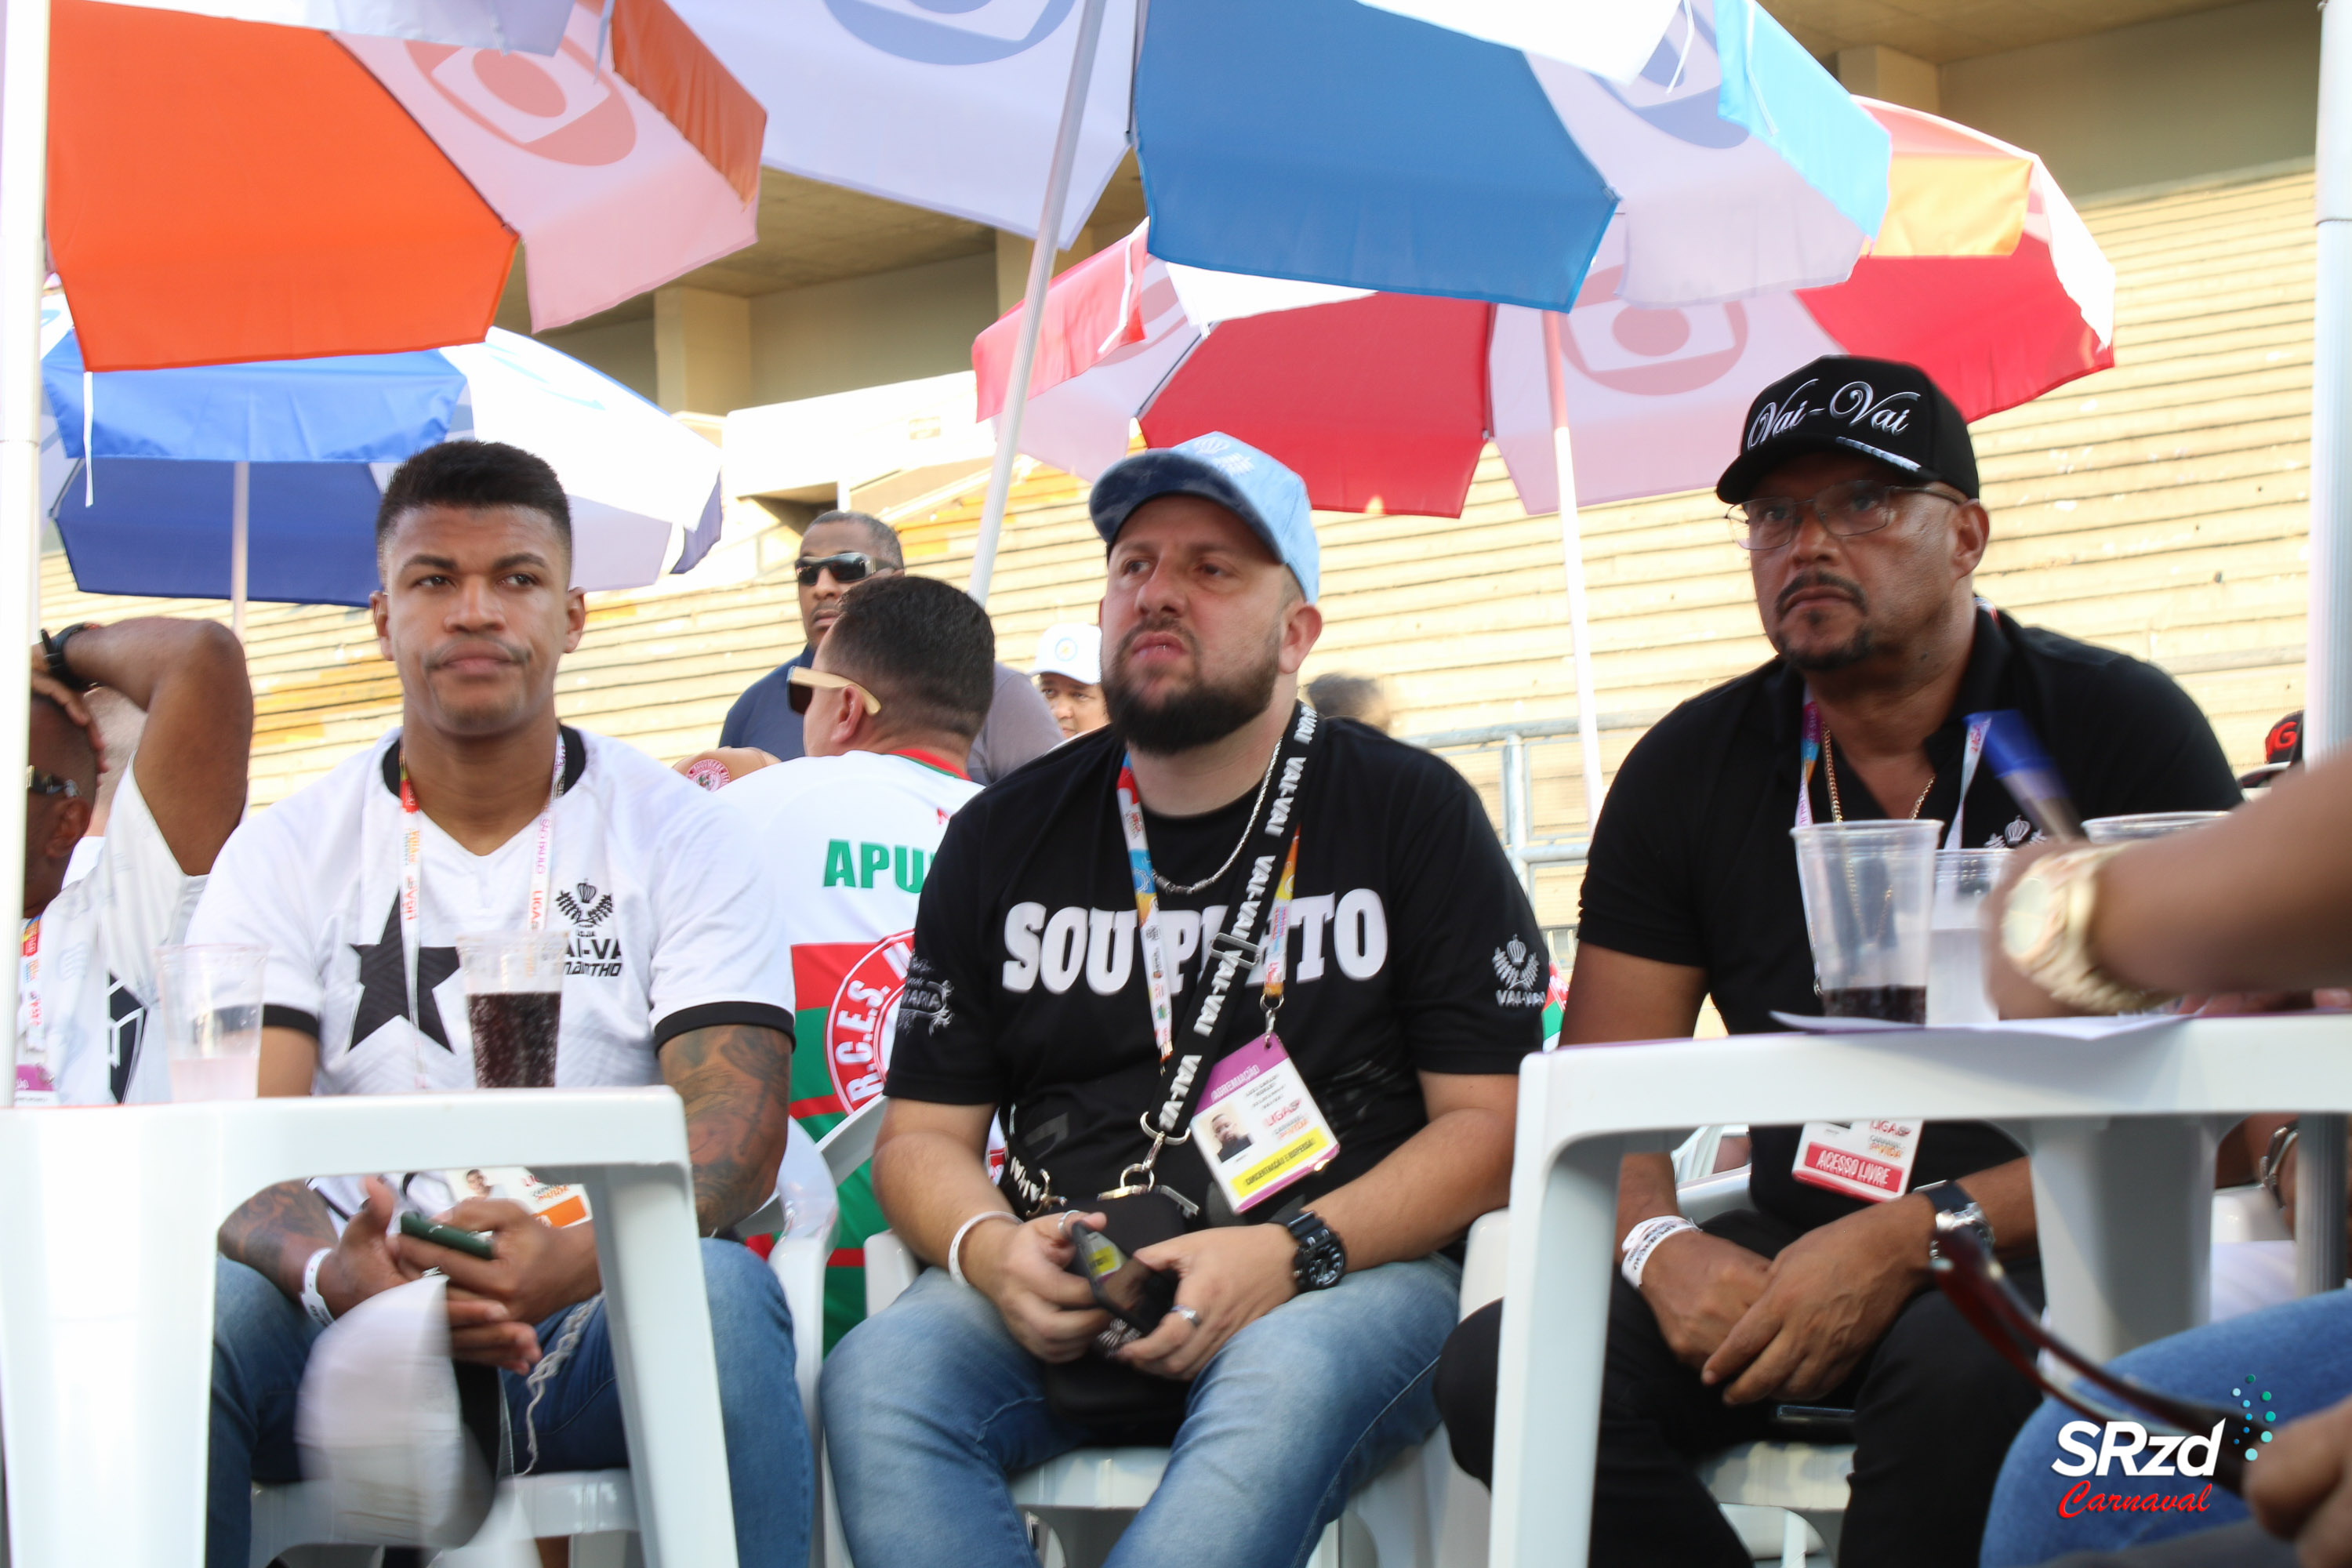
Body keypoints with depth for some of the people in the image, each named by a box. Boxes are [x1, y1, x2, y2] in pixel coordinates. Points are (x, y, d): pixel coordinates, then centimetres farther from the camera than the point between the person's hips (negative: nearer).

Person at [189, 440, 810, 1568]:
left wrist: (572, 1261, -29)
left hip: (605, 1314, -1)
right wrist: (334, 1271, -29)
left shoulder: (675, 835, 5)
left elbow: (736, 1123, -7)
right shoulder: (286, 853, 8)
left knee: (724, 1291, -34)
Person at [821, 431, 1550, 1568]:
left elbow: (1490, 1122, 2)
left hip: (1347, 1269, -2)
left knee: (1288, 1382, -39)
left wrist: (1292, 1254, -15)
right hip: (1063, 1297, 3)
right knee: (874, 1380, -30)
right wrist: (989, 1251, -9)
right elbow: (923, 1136, 16)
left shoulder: (1412, 813, 8)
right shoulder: (1003, 838, 16)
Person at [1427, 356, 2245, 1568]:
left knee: (1961, 1364, -39)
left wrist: (1912, 1239, -22)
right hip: (1792, 1239, 4)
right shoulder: (1690, 772, 8)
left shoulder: (2121, 728, -4)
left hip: (2044, 1246, -4)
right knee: (1501, 1369, -22)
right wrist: (1659, 1247, -16)